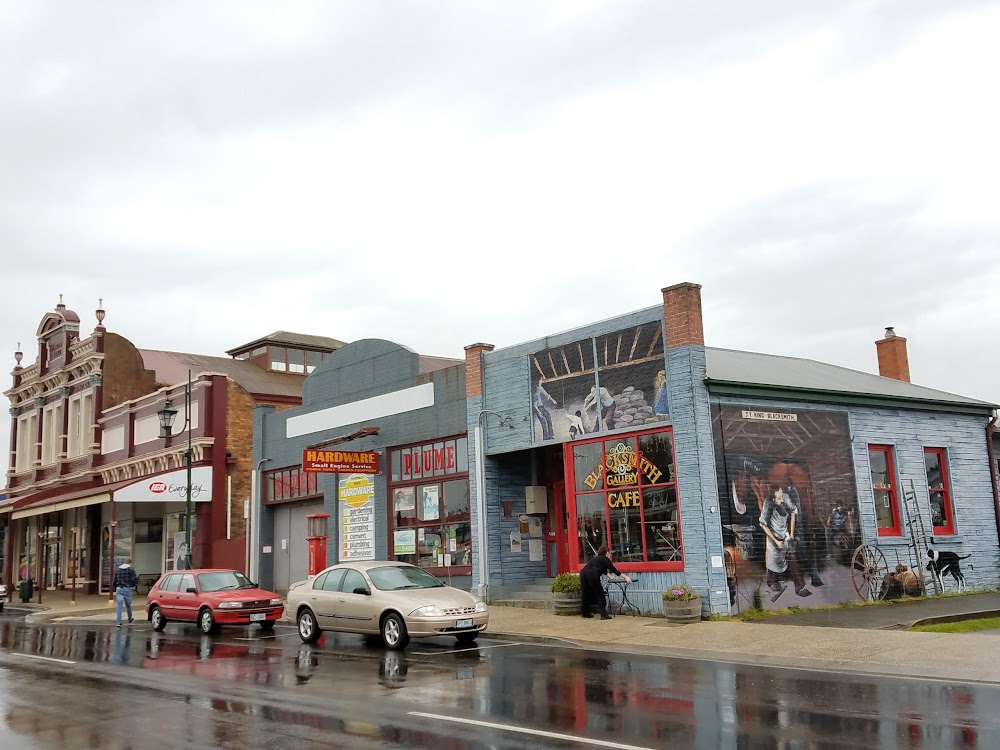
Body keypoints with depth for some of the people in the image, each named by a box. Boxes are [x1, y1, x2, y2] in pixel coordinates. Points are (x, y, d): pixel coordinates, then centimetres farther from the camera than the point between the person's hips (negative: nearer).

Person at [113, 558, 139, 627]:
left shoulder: (117, 570, 13)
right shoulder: (131, 569, -1)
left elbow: (114, 581, 15)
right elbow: (135, 579, -11)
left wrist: (115, 590, 25)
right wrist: (133, 585, 8)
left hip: (119, 589, 3)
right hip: (127, 589, -3)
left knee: (119, 606, -1)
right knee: (128, 605, 13)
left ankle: (119, 622, -9)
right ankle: (130, 620, 30)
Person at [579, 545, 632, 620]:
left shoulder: (596, 558, 32)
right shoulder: (605, 559, 12)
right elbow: (614, 570, 11)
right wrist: (626, 577, 15)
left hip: (583, 573, 7)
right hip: (592, 576, -7)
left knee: (585, 594, 19)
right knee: (599, 595, 4)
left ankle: (585, 613, 29)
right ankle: (604, 615, 1)